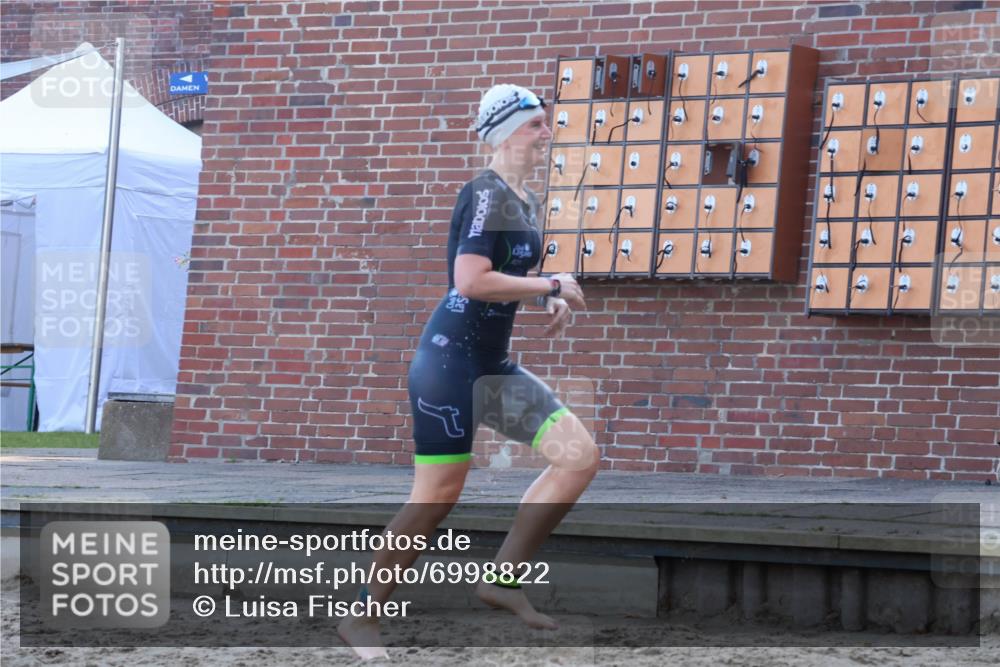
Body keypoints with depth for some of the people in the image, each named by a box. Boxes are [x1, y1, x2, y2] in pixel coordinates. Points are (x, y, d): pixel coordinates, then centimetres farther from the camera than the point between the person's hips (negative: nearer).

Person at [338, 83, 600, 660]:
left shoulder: (528, 202, 13)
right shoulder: (486, 195, -14)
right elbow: (470, 281, -26)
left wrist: (552, 299, 8)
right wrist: (552, 286, -17)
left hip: (495, 366, 9)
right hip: (452, 359, -9)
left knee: (581, 455, -2)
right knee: (438, 498, -6)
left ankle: (504, 577, 5)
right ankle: (362, 617, 8)